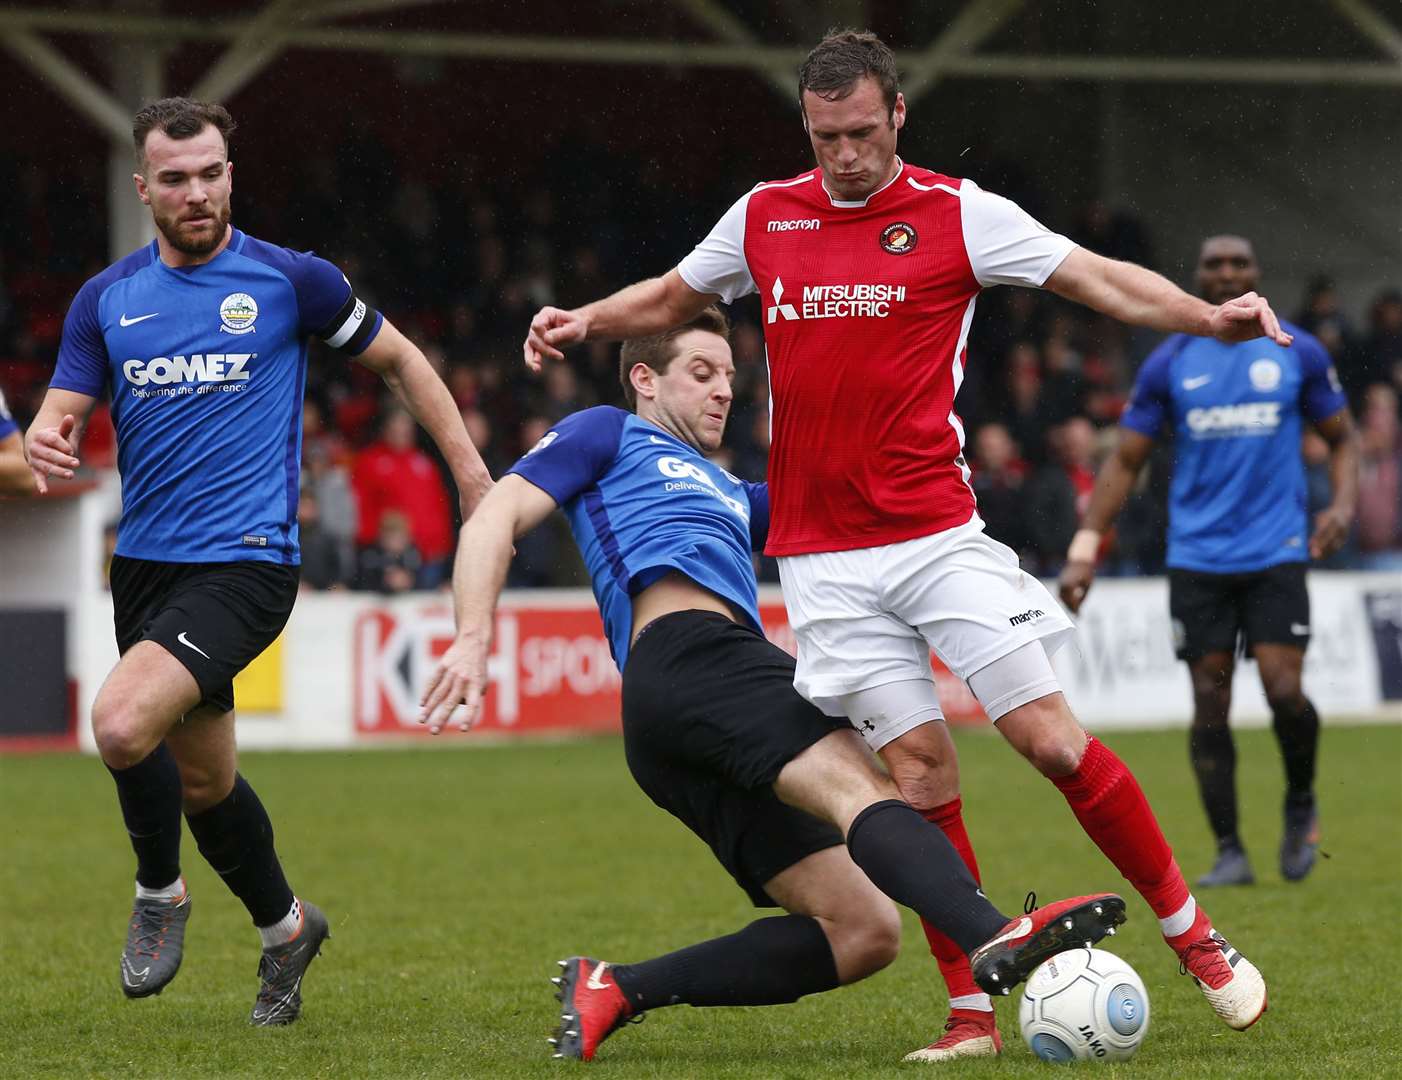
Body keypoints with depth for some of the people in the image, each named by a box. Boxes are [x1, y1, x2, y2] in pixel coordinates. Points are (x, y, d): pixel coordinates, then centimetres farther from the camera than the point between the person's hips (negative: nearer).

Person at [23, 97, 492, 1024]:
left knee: (123, 723, -25)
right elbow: (61, 416, 3)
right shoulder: (107, 299, 6)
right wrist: (47, 447, -22)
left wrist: (472, 472, 6)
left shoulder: (291, 280, -4)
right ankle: (284, 926, 39)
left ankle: (160, 891, 2)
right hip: (145, 562, 5)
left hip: (245, 561, -5)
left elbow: (398, 360, 9)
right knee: (202, 778, 14)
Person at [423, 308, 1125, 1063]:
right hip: (686, 656, -9)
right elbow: (494, 520, 7)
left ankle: (616, 991, -5)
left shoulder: (730, 495, 41)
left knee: (863, 932, -5)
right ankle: (996, 940, -59)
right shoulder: (608, 435, 20)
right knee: (858, 787, -33)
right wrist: (473, 638, -9)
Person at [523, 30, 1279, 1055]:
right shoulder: (763, 217, 9)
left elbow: (1101, 280, -3)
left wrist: (1209, 317, -19)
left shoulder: (958, 214, -1)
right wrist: (584, 321, 8)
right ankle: (973, 1011, 1)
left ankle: (1196, 938, 8)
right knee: (918, 766, -4)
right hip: (824, 559, 2)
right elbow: (671, 298, 26)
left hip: (939, 535, -2)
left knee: (1051, 738, -7)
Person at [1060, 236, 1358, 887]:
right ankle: (1229, 852, 5)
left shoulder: (1298, 352, 4)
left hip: (1277, 555, -1)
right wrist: (1085, 549, -2)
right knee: (1209, 705, -2)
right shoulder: (1170, 363, 5)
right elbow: (1125, 461, 7)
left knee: (1284, 691, -14)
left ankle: (1301, 803, 15)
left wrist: (1343, 505, -7)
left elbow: (1341, 437, 13)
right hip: (1197, 558, 1)